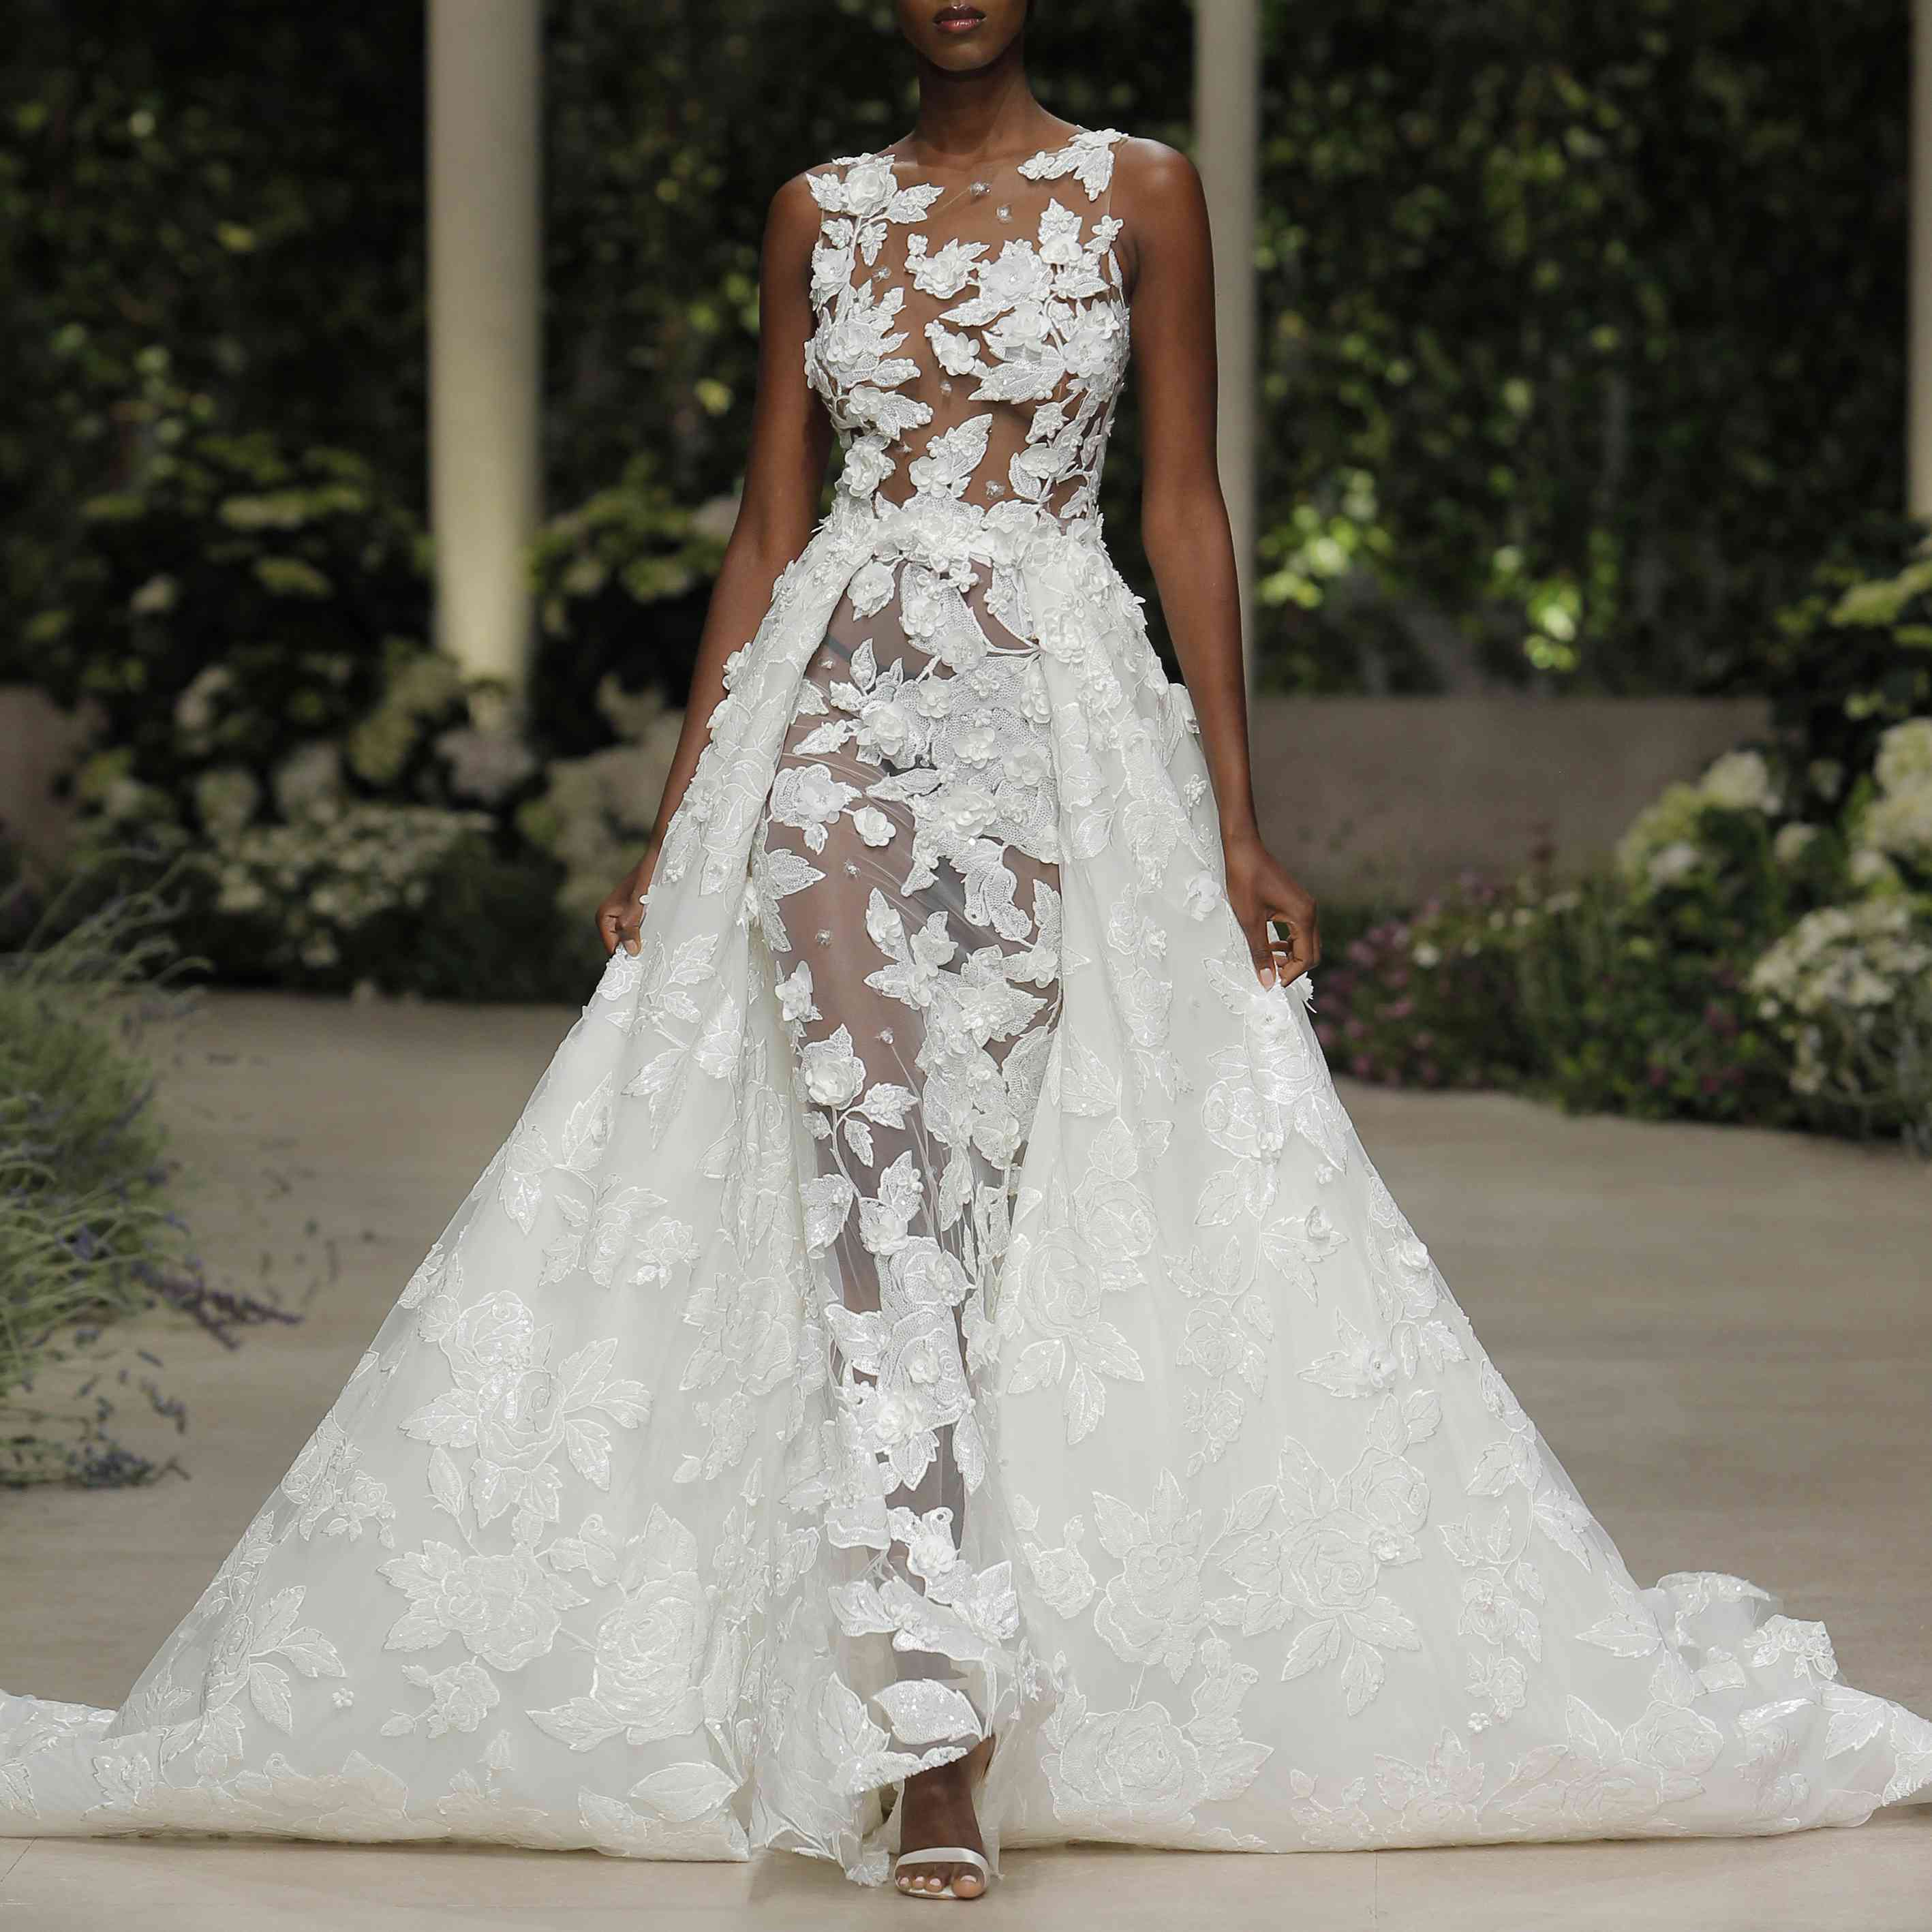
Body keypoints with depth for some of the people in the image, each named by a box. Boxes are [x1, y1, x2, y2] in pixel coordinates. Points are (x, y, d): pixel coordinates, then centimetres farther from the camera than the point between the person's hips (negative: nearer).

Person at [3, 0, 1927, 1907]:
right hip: (840, 713, 2)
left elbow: (1184, 509, 5)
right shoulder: (816, 216, 14)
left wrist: (1234, 820, 0)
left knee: (919, 1204, -8)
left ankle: (926, 1736, 2)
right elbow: (766, 535, 15)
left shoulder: (1138, 193, 7)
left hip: (1058, 720, -2)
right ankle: (936, 1746, -14)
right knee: (883, 1202, -11)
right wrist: (675, 833, 11)